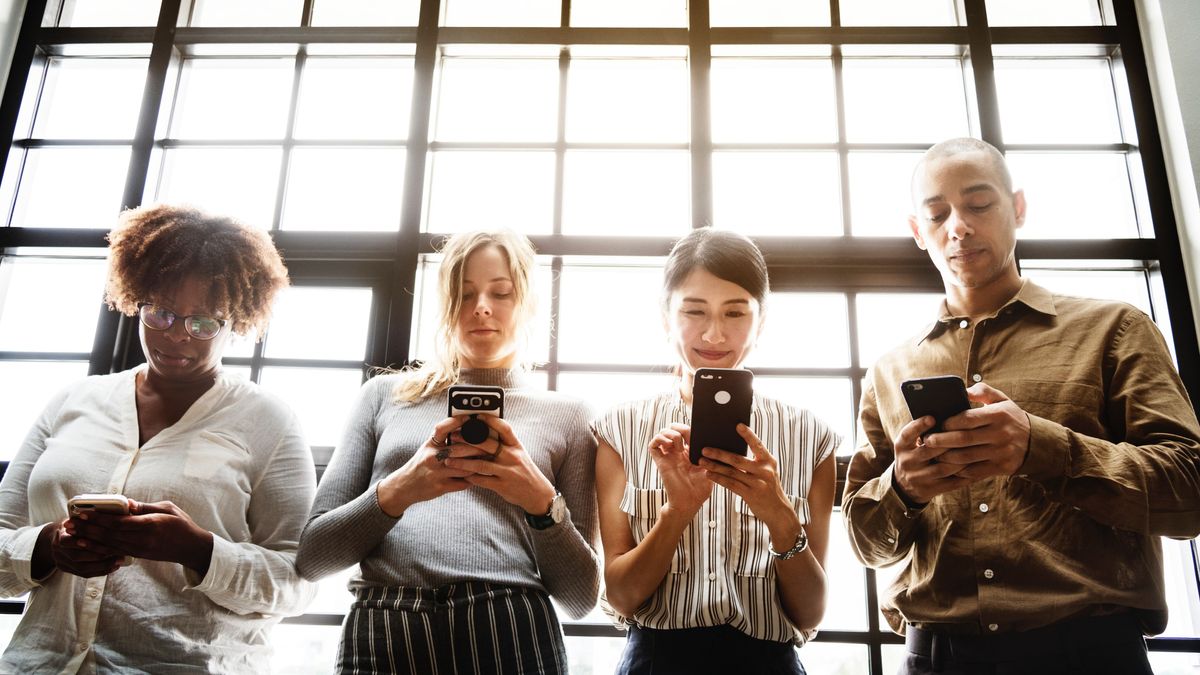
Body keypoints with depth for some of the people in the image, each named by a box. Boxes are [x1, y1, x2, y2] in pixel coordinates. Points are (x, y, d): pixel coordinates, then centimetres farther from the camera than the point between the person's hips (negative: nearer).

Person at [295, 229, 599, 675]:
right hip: (380, 638, 1)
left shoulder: (566, 415, 8)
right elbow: (311, 556, 6)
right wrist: (396, 491, -11)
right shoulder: (385, 394, 10)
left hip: (510, 636, -1)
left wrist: (542, 501, -12)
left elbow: (580, 597, 6)